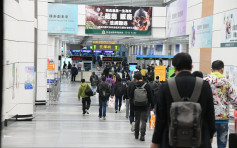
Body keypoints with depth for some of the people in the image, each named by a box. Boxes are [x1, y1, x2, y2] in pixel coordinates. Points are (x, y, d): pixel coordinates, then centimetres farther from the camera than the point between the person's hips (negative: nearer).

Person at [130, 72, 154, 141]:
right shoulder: (146, 86, -7)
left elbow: (131, 97, 1)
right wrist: (152, 106, 3)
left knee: (137, 120, 14)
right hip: (144, 107, -1)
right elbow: (150, 97, -4)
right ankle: (142, 135, -10)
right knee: (143, 121, 1)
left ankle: (136, 135, 23)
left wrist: (131, 104, 14)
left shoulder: (134, 86, -5)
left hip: (136, 107, 2)